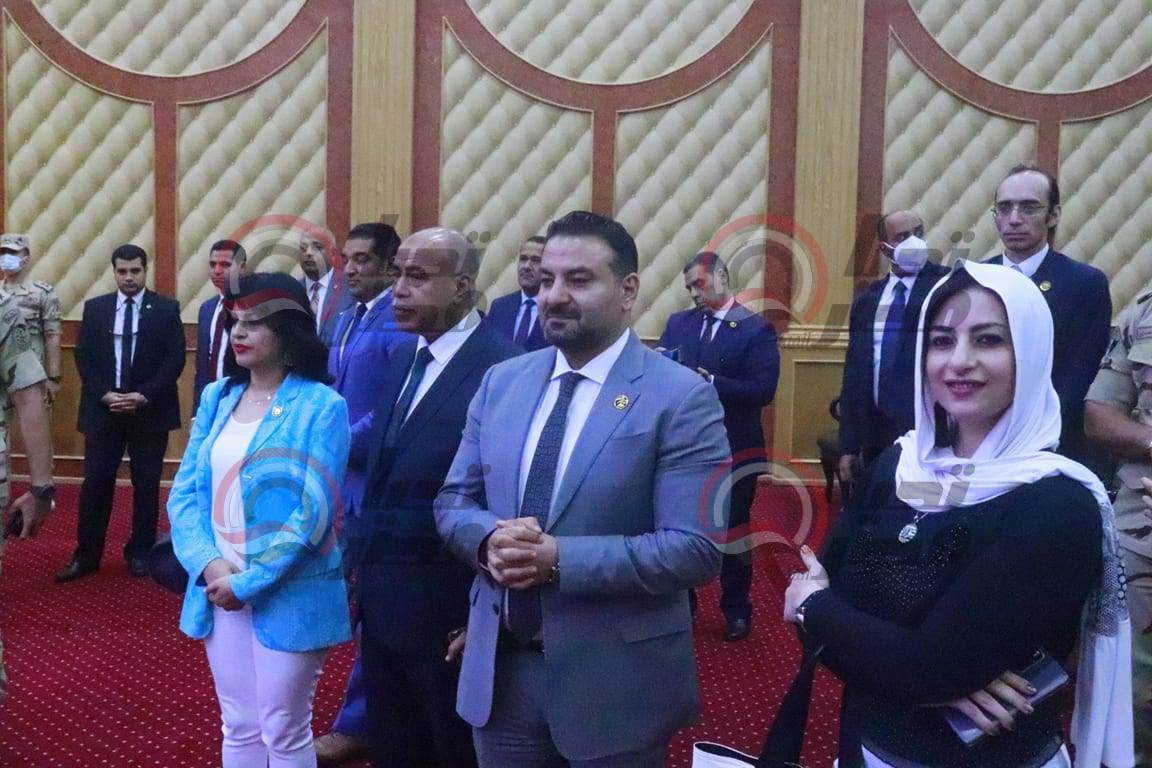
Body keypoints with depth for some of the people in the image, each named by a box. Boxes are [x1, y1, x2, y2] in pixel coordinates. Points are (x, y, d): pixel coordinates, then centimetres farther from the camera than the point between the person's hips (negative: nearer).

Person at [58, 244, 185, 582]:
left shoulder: (166, 308, 0)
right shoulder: (94, 308, 7)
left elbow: (175, 359, -6)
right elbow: (83, 358, 4)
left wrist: (144, 395, -15)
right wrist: (105, 394, -10)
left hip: (149, 410, -1)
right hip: (102, 408, 2)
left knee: (146, 484, 6)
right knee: (96, 483, 2)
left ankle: (140, 553, 17)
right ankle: (86, 555, 13)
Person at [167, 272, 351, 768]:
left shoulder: (322, 406, -12)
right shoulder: (216, 398, 6)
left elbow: (313, 513, -16)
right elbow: (184, 492, 5)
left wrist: (247, 582, -15)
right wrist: (208, 563, -11)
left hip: (289, 595, -5)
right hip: (219, 590, 5)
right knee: (238, 727, 17)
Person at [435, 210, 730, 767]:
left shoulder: (682, 397, -13)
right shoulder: (501, 381, 4)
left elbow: (695, 550, -18)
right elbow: (453, 500, 7)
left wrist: (560, 559, -25)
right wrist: (489, 539, -15)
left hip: (615, 679, -4)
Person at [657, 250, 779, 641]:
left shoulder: (756, 329, -8)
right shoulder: (678, 323, 7)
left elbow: (763, 390, -17)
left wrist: (711, 383, -26)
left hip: (732, 450, -3)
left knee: (732, 531, 11)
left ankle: (736, 611, 28)